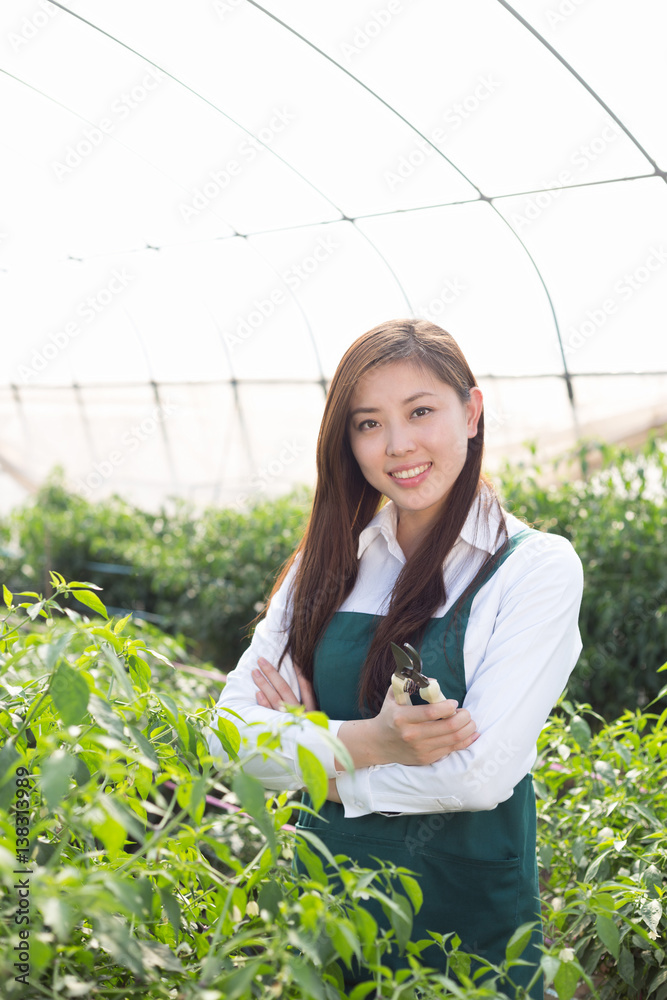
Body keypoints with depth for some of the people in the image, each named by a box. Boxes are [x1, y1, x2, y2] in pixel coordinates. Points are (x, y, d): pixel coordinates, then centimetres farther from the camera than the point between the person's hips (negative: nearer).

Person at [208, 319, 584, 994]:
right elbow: (229, 728, -5)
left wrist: (307, 743, -10)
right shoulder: (329, 563, 2)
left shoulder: (537, 567, -10)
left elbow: (482, 773, -19)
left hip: (467, 922, -3)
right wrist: (363, 741, -20)